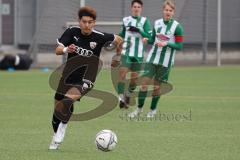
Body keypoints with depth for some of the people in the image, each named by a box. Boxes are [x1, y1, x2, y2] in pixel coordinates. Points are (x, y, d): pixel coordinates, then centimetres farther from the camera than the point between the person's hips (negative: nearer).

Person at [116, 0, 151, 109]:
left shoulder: (144, 21, 2)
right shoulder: (126, 20, 8)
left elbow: (149, 36, -8)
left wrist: (138, 30, -20)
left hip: (138, 53, 0)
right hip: (126, 52, 0)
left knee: (134, 77, 5)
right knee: (122, 73, -17)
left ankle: (129, 93, 32)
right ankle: (121, 98, -18)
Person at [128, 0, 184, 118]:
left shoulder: (177, 27, -7)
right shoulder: (157, 23, 6)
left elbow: (179, 46, -7)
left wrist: (166, 43, -21)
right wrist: (147, 40, -7)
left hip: (165, 61, -3)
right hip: (152, 58, 3)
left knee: (157, 86, 2)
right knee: (144, 82, -4)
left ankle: (153, 110, 19)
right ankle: (139, 109, 5)